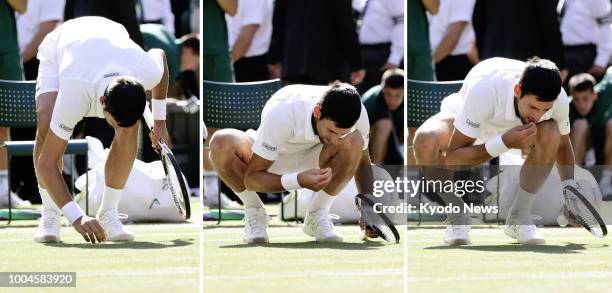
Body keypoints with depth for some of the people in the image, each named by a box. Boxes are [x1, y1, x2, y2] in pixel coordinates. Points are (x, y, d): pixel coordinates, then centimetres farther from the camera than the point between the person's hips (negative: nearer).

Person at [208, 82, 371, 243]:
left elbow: (362, 162, -5)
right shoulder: (281, 114, -38)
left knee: (353, 141, -31)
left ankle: (318, 214, -10)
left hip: (313, 162, 2)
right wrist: (299, 181, -46)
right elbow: (251, 177, -31)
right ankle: (254, 212, -11)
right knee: (221, 142, -34)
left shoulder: (358, 114, -27)